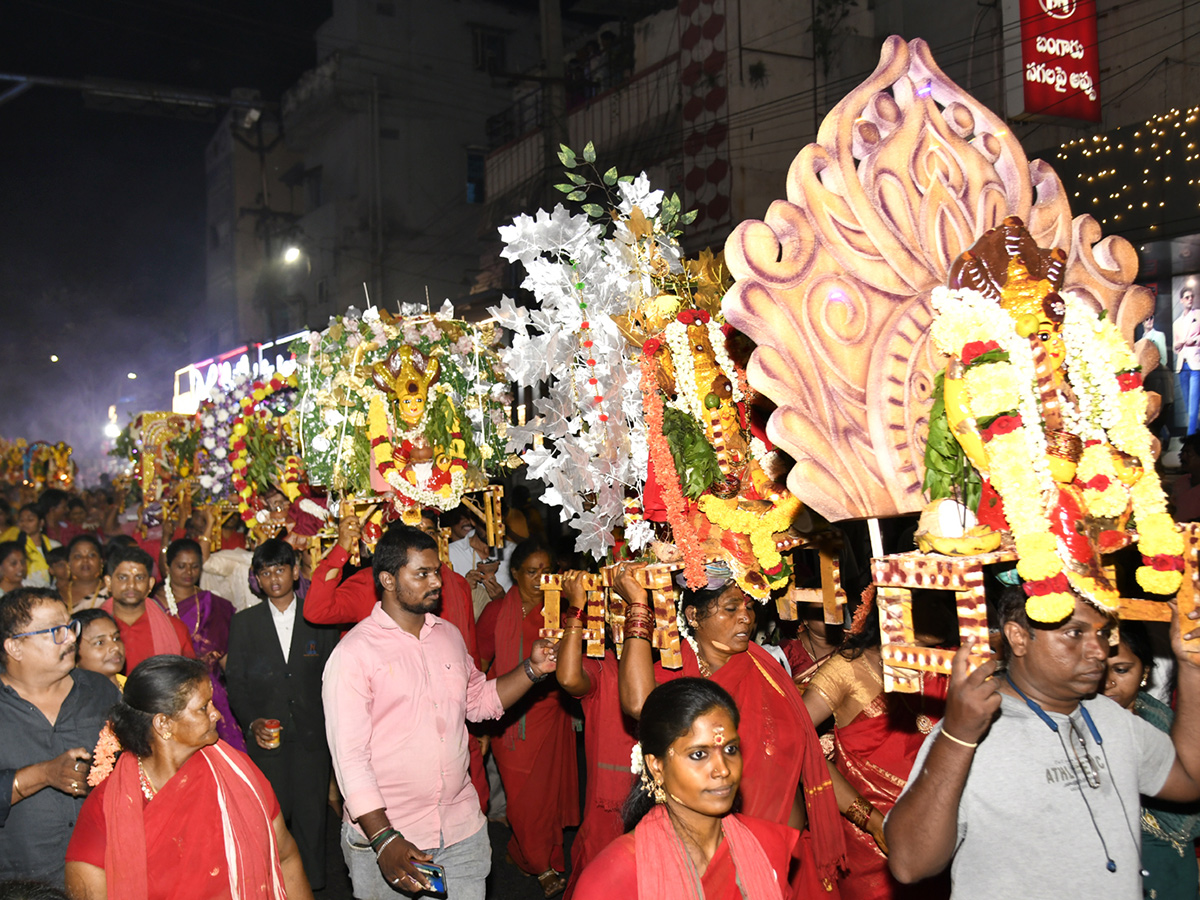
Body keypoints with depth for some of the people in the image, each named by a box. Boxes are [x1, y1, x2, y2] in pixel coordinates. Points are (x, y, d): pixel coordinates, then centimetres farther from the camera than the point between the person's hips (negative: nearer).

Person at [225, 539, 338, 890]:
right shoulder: (244, 623, 7)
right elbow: (236, 683, 6)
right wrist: (253, 723, -8)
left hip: (312, 736, 0)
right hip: (266, 737, 0)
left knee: (311, 815, 5)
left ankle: (311, 886, 19)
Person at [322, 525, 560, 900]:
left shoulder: (449, 635, 9)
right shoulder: (354, 652, -11)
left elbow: (479, 701, 21)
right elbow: (349, 757, -15)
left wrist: (532, 669, 5)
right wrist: (384, 840, -22)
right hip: (386, 837, -5)